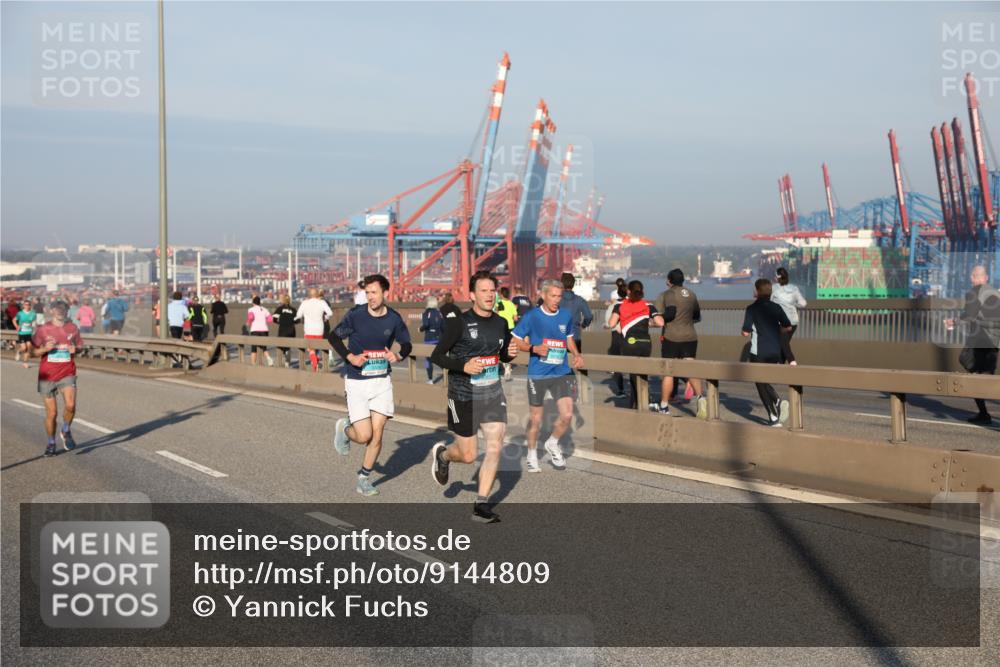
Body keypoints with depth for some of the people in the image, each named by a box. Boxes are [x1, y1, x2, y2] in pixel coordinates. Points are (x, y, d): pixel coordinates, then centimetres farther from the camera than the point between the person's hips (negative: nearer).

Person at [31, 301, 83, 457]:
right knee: (51, 413, 4)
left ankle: (66, 431, 7)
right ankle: (51, 443, 25)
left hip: (67, 375, 0)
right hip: (47, 376, 0)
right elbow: (33, 351, 3)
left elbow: (79, 347, 15)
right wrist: (45, 349, -17)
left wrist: (75, 349, -8)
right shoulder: (42, 330, -1)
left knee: (70, 405, -22)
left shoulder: (73, 328, 5)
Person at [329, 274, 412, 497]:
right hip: (357, 381, -2)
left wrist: (398, 356, -12)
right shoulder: (355, 315, -11)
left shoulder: (394, 319, -4)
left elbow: (407, 344, 10)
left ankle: (364, 477, 20)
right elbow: (333, 337, 2)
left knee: (377, 434, 0)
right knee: (364, 436, -7)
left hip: (382, 381, 2)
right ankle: (344, 427, 28)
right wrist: (349, 356, -12)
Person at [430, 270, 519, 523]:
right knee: (468, 455, 4)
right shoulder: (459, 323, -12)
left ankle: (481, 505, 4)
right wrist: (463, 366, -24)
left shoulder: (500, 323, 5)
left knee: (496, 446, -7)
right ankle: (441, 454, 40)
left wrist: (511, 353, -3)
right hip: (464, 396, -4)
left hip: (493, 393, 5)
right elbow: (437, 356, -10)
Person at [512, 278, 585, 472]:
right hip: (537, 374, -3)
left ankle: (553, 444, 21)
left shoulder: (566, 316, 3)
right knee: (536, 419, 6)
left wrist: (577, 355, 3)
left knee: (567, 415, -8)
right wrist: (534, 348, -19)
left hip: (562, 373, 3)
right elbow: (515, 340, -3)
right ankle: (531, 455, 29)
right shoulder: (532, 316, -8)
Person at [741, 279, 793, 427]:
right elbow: (788, 327, 6)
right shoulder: (776, 308, 3)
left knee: (761, 384, 7)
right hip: (775, 351, 5)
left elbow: (745, 332, -16)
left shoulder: (751, 309, -10)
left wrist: (743, 330, 7)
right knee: (765, 382, 21)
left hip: (758, 352, -5)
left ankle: (774, 417, 1)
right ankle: (778, 403, -6)